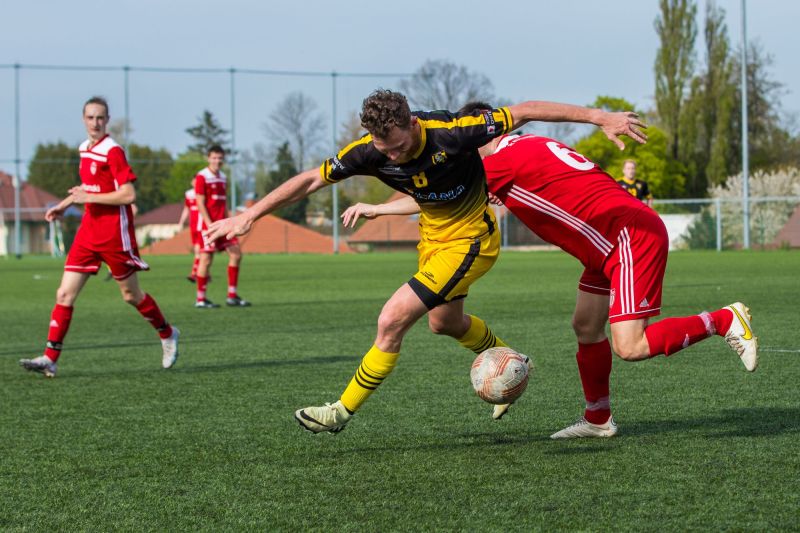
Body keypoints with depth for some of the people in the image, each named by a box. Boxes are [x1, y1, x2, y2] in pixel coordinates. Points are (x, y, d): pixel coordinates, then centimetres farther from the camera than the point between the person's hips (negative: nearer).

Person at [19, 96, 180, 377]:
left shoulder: (113, 151, -14)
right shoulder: (85, 148, 10)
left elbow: (128, 195, -20)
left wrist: (88, 197, -19)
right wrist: (64, 205, 19)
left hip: (115, 235, -7)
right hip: (88, 233, 7)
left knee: (131, 295, 8)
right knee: (65, 294, -3)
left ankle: (168, 335, 32)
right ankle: (50, 358, -5)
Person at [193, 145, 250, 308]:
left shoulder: (223, 177, 15)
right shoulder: (201, 177, -8)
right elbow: (200, 203, -13)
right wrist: (210, 225, -19)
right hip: (208, 223, -8)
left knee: (236, 254, 2)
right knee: (206, 259, -6)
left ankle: (232, 296, 7)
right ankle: (200, 299, 2)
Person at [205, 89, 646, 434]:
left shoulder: (451, 133, -33)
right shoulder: (369, 152, -20)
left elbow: (522, 112, -25)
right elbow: (309, 180, -11)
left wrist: (600, 117, -23)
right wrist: (247, 217, -15)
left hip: (470, 239, -7)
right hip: (433, 235, 7)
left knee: (392, 321, -14)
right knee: (444, 322, 27)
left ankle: (344, 409, 2)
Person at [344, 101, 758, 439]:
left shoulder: (505, 160, -13)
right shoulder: (529, 147, 14)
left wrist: (375, 208, 3)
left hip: (631, 237, -10)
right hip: (612, 243, 10)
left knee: (630, 347, -14)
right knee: (586, 327, 13)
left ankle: (724, 320, -3)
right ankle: (598, 419, 25)